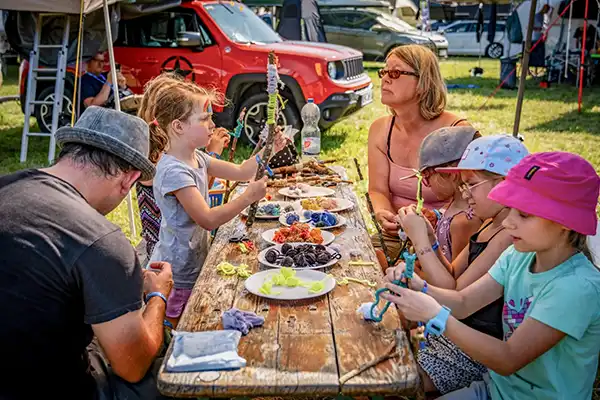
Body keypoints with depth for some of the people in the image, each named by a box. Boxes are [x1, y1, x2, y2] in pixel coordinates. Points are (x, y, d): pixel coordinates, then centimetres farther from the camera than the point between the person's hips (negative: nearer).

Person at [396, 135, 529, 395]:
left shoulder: (511, 236, -25)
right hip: (459, 325, 9)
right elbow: (453, 274, 10)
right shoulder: (490, 225, 5)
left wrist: (420, 240, -18)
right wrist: (427, 237, -5)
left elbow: (455, 294, -22)